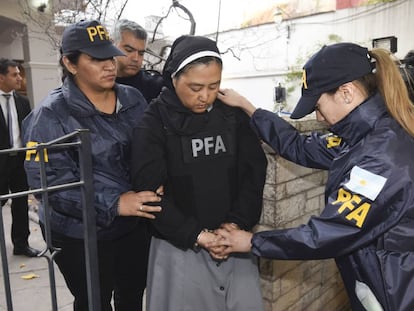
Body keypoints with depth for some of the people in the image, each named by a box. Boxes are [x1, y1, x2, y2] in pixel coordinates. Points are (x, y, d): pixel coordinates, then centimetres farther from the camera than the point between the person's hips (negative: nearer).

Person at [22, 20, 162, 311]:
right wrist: (113, 204, -29)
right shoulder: (51, 115, -14)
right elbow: (47, 179, -21)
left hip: (134, 226, 5)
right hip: (81, 236, -4)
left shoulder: (134, 99, 1)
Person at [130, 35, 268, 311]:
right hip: (179, 245, -2)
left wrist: (238, 222, -9)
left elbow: (254, 171, 2)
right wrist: (195, 235, -15)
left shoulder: (234, 114, 2)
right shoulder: (155, 122, -8)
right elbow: (150, 191, -12)